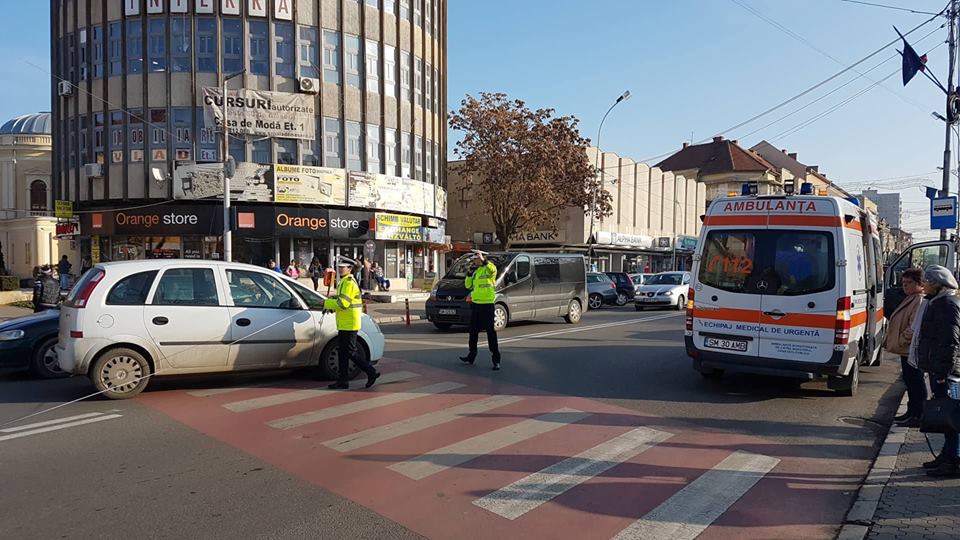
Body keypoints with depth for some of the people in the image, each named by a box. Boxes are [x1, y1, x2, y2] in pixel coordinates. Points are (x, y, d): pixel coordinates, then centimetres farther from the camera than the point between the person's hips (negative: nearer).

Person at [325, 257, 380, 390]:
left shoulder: (349, 282, -16)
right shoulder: (344, 282, 18)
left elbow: (343, 303, -24)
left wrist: (327, 303, -12)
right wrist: (330, 306, 9)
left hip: (349, 324, -10)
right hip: (344, 324, 10)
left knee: (350, 352, -7)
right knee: (343, 352, 11)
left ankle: (371, 372, 0)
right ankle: (342, 381, 15)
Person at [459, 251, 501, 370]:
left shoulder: (489, 268, -9)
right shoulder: (476, 272, 16)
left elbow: (492, 269, -34)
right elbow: (468, 285, 14)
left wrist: (483, 260, -35)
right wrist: (470, 272, 5)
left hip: (487, 305, -8)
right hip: (475, 304, 8)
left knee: (491, 332, -6)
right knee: (473, 331, 16)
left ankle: (496, 360, -1)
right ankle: (471, 357, 28)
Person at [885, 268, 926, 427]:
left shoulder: (920, 301, -17)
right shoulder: (911, 299, 17)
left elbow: (915, 327, -23)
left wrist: (900, 341, -17)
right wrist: (892, 341, 19)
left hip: (912, 350, -11)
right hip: (907, 349, 11)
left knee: (915, 382, -4)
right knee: (910, 381, 17)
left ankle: (917, 417, 1)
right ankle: (912, 412, 27)